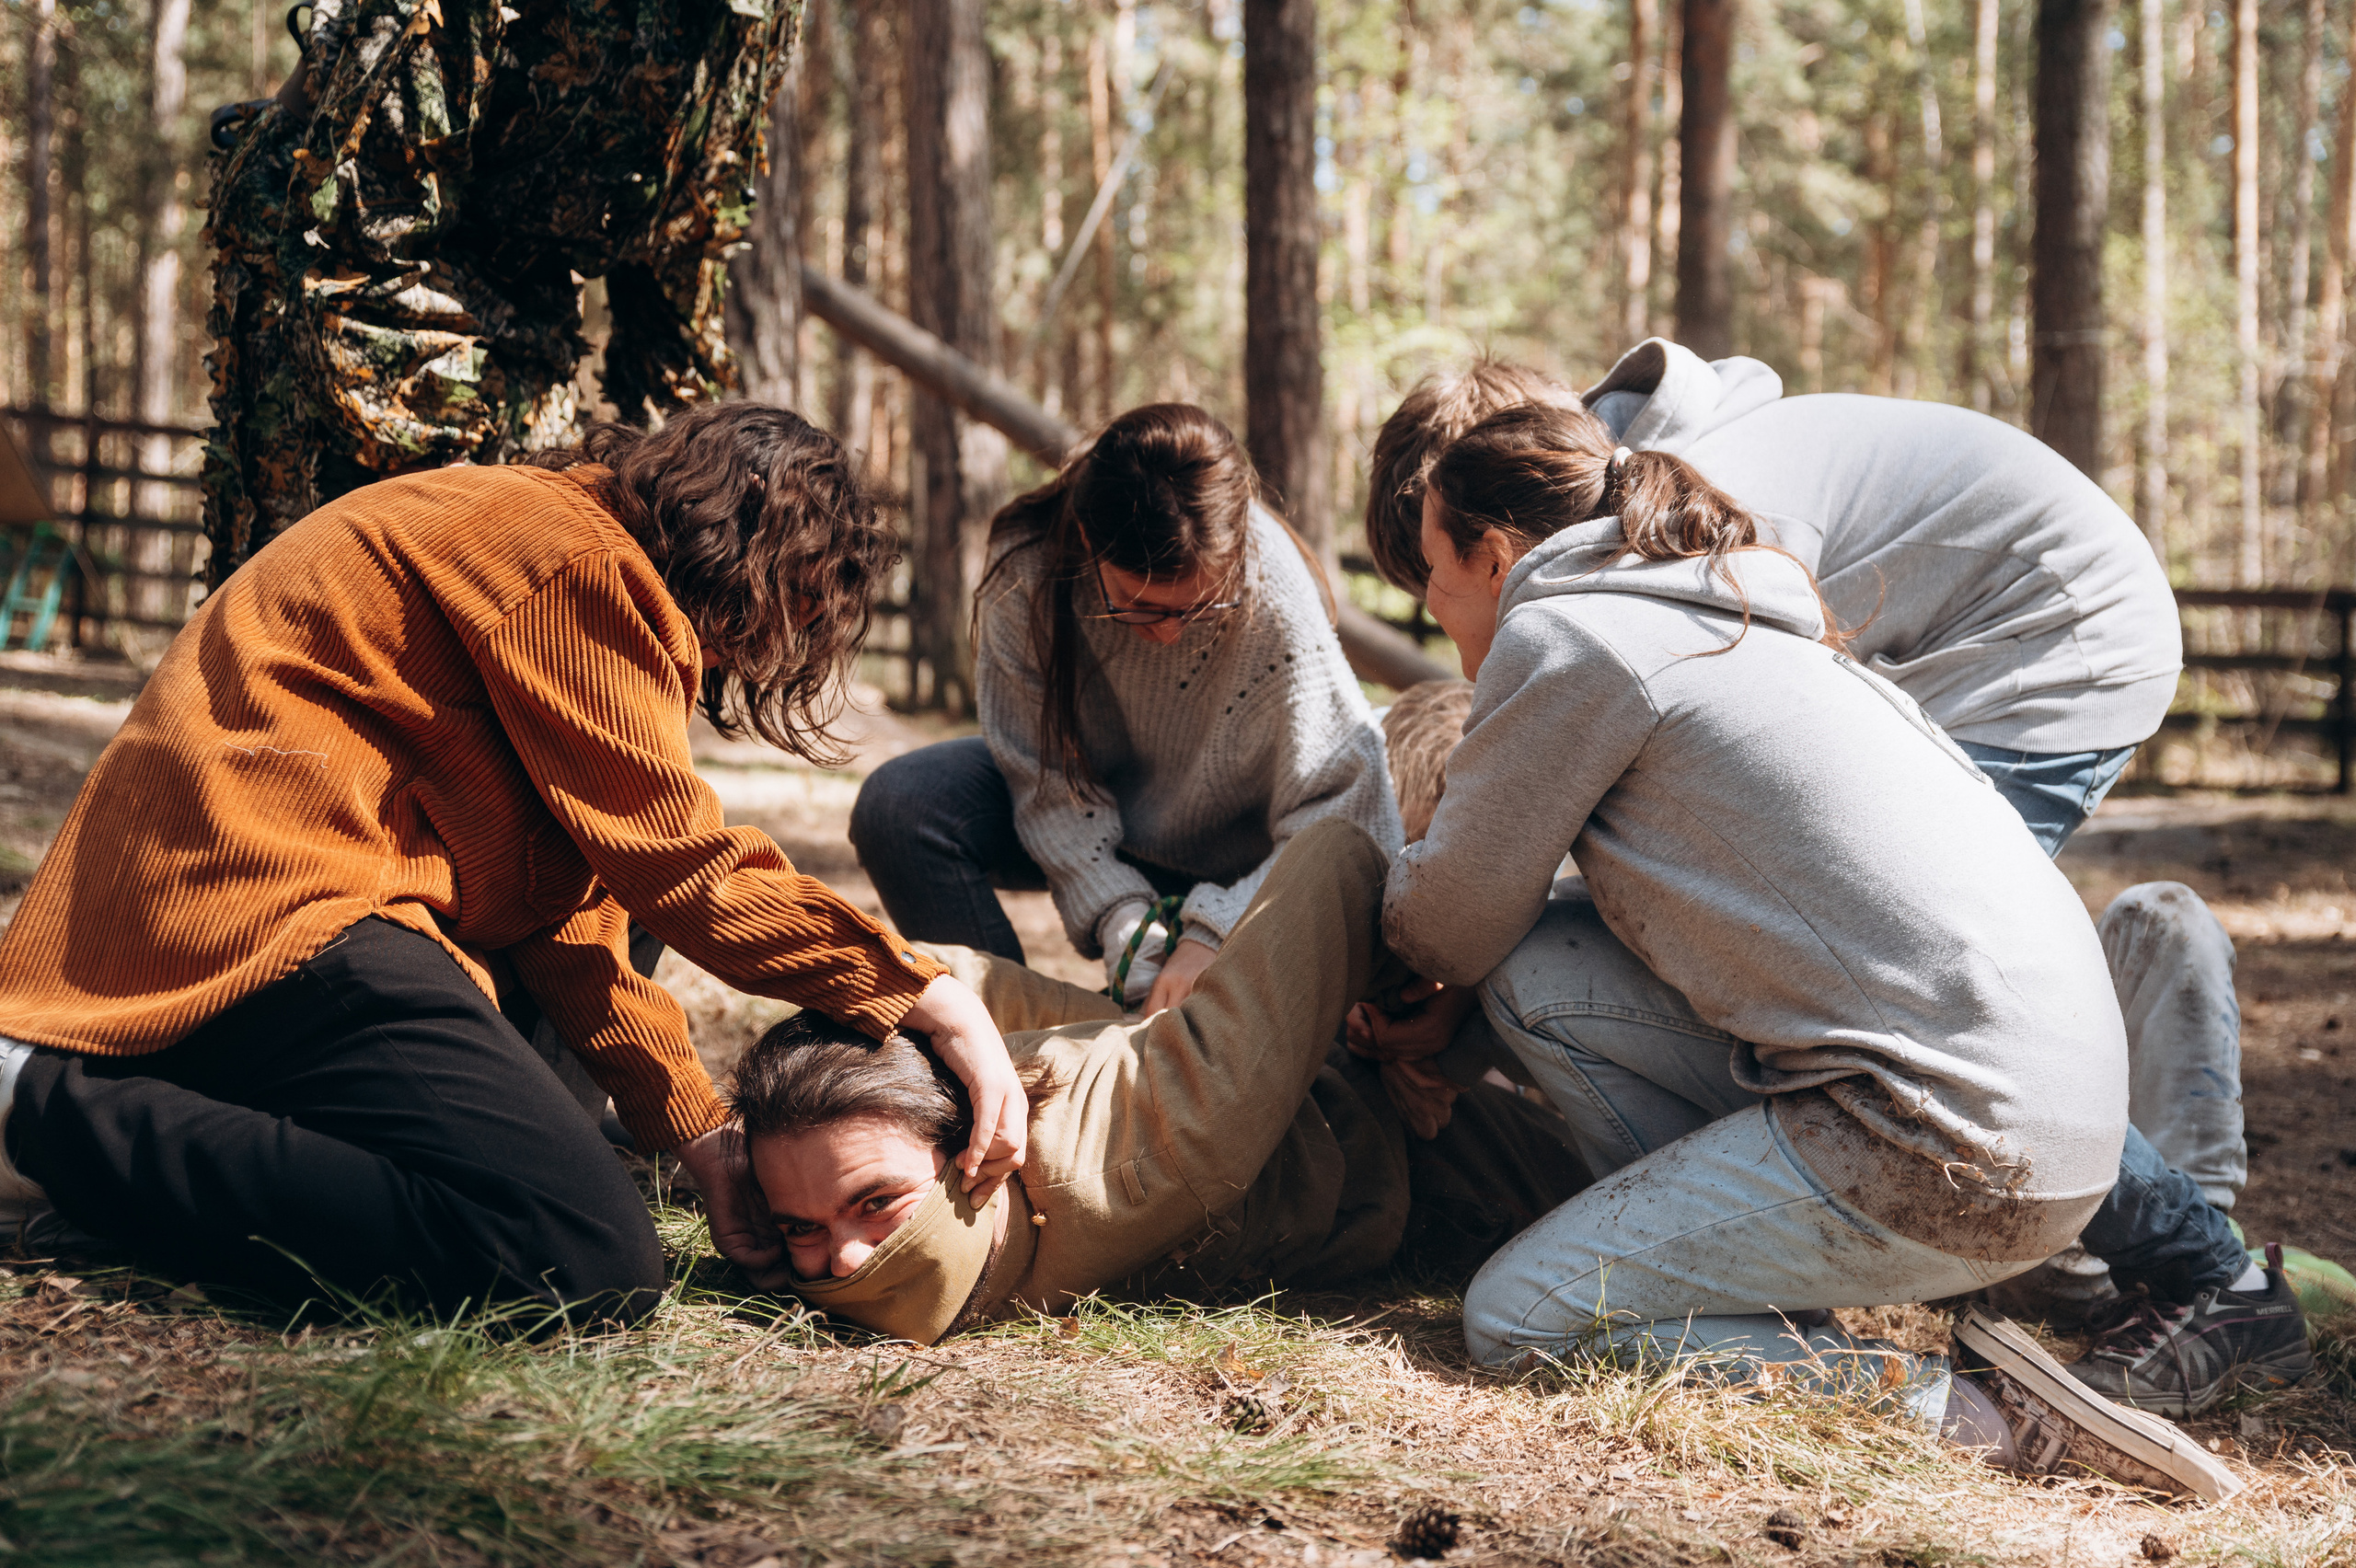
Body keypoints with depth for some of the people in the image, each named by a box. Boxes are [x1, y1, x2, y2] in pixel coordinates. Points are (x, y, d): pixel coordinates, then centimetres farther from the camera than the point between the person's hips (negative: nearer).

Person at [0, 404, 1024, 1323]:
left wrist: (700, 1134, 5)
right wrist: (931, 995, -5)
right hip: (268, 911, -12)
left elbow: (568, 903, 16)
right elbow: (679, 865, -10)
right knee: (593, 1264, -23)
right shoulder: (574, 558, -7)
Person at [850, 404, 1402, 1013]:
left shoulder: (1276, 603, -34)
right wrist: (1126, 932, -30)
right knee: (898, 806, -24)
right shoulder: (1027, 563, -29)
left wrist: (1215, 935, -39)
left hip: (1230, 859, -2)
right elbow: (1049, 785, -19)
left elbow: (1353, 830, -30)